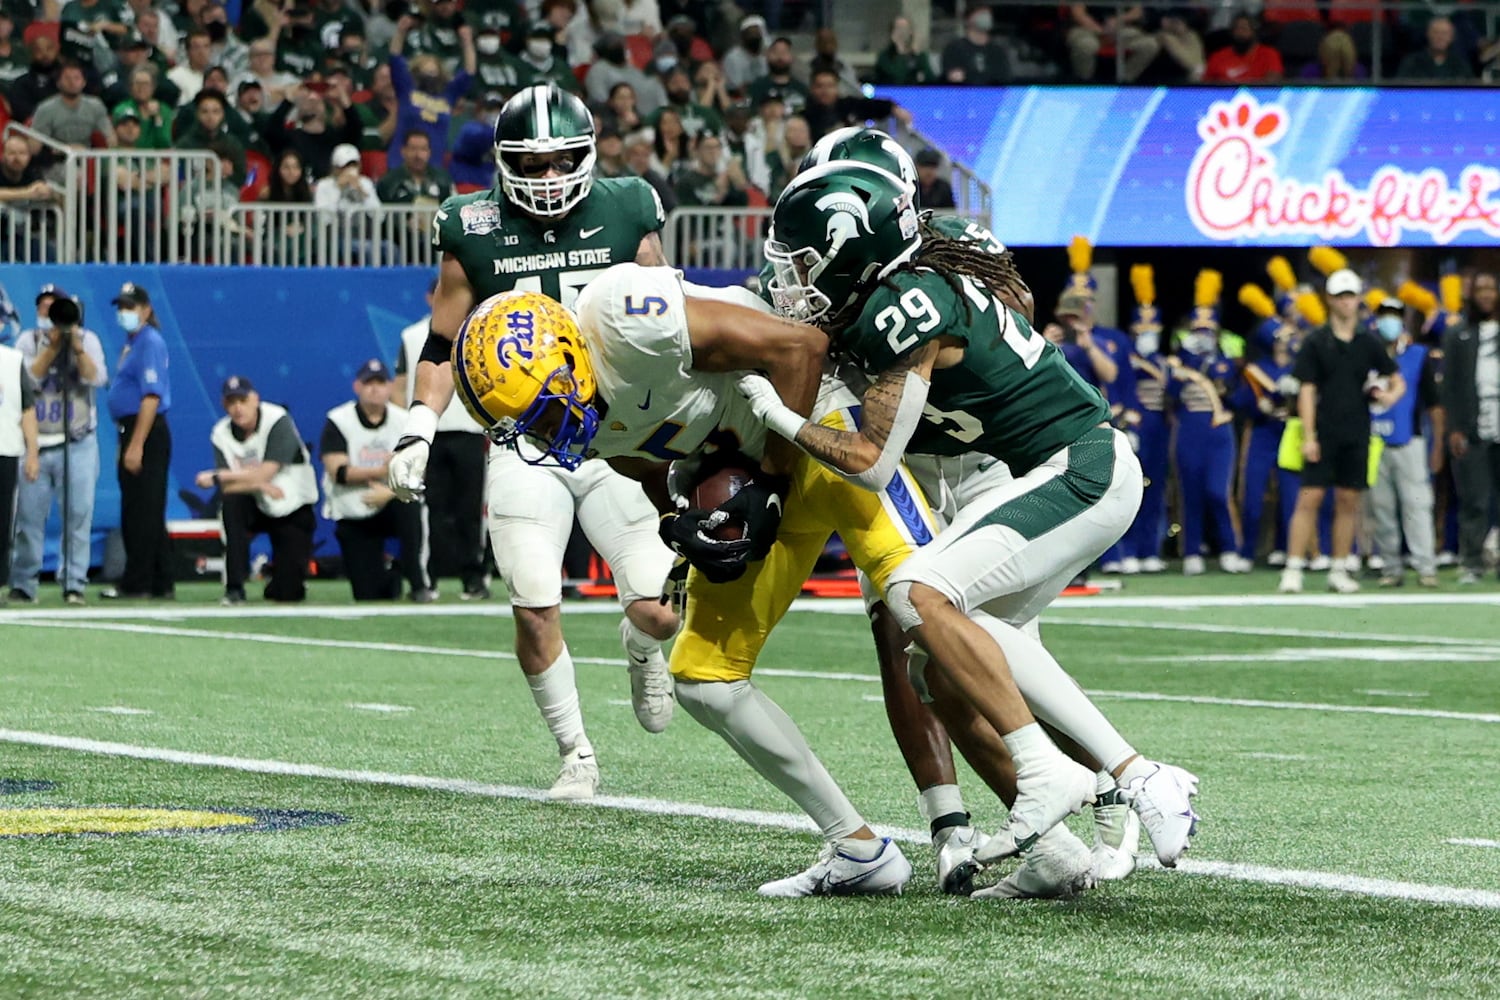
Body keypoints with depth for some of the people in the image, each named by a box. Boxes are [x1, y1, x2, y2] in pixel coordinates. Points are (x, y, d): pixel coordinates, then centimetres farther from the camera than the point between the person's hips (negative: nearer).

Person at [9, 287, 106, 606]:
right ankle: (23, 583, 7)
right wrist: (53, 347, -15)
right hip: (36, 444, 1)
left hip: (78, 445, -1)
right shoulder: (28, 341, 8)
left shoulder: (87, 339, 6)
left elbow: (96, 378, -9)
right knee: (29, 515, 0)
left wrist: (77, 347, -21)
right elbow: (29, 379, -7)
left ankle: (74, 583, -1)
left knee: (78, 514, -5)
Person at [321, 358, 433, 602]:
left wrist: (390, 492, -27)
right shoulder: (338, 422, -5)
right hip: (352, 517, -1)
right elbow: (338, 472, -16)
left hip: (390, 509, 1)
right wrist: (381, 472, -26)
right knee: (370, 595, -9)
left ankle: (418, 582, -24)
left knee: (409, 505, -37)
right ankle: (389, 574, 28)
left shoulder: (403, 422, -1)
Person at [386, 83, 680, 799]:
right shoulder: (475, 233, 0)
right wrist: (419, 429, -3)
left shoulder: (627, 217, 1)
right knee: (535, 609, -12)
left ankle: (641, 647, 30)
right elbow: (443, 346, 9)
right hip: (523, 447, 0)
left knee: (661, 610, -9)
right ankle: (575, 755, 9)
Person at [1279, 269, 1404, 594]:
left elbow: (1397, 380, 16)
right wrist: (1308, 436, -10)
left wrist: (1391, 394, -8)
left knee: (1348, 501, 5)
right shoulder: (1316, 343, 0)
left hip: (1356, 434, 3)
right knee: (1310, 498, -8)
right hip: (1324, 433, -3)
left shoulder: (1368, 344, 8)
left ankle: (1339, 571, 12)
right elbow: (1306, 391, -3)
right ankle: (1293, 570, -7)